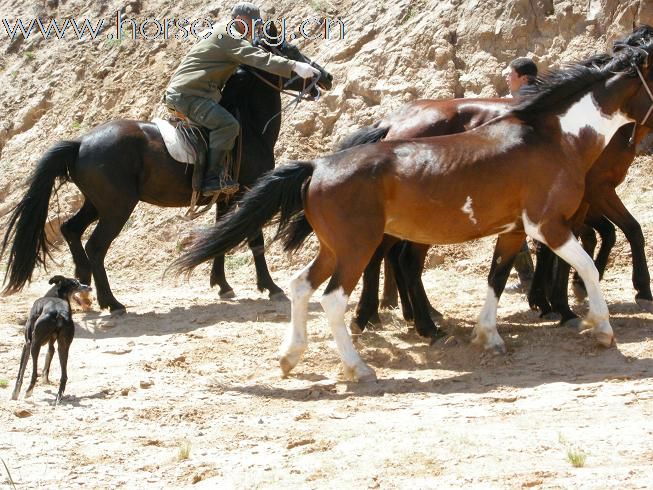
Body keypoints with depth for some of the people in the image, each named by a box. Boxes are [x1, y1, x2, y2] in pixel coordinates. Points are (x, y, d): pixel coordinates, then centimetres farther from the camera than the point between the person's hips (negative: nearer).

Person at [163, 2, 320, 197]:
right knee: (228, 125, -27)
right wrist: (295, 66, -33)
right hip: (187, 95, -11)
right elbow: (260, 59, -24)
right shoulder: (230, 38, -11)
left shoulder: (219, 31, 22)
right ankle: (212, 179, -30)